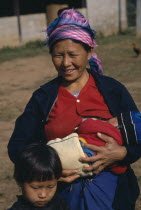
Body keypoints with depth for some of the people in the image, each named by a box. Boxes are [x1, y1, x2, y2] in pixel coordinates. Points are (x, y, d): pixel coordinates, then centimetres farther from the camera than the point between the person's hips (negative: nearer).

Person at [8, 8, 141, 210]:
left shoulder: (112, 89, -1)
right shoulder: (43, 97, 1)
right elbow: (17, 146, -1)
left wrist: (120, 153, -23)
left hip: (112, 191, 0)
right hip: (61, 191, 0)